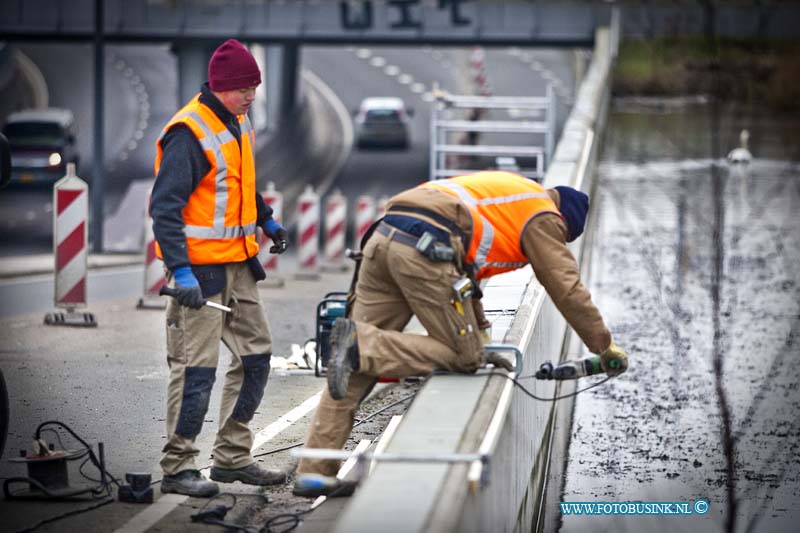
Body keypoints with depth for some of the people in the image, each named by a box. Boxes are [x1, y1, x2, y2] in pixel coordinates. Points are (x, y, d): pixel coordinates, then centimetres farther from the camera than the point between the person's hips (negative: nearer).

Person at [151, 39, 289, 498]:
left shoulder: (239, 123, 10)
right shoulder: (190, 133, -18)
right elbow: (165, 208, -23)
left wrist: (267, 221, 25)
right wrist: (181, 272, -29)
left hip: (239, 264, 9)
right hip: (201, 268, -9)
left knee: (256, 356, 13)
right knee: (196, 368, -6)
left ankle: (233, 457, 22)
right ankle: (178, 468, 4)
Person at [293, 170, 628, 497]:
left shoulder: (500, 194, 36)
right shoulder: (543, 216, 13)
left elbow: (463, 272, 37)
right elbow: (568, 288, 12)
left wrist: (480, 339, 37)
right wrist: (606, 348, 22)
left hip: (384, 237, 9)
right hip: (426, 250, -9)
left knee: (356, 371, 8)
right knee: (462, 356, 1)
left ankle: (313, 472, 2)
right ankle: (360, 344, -16)